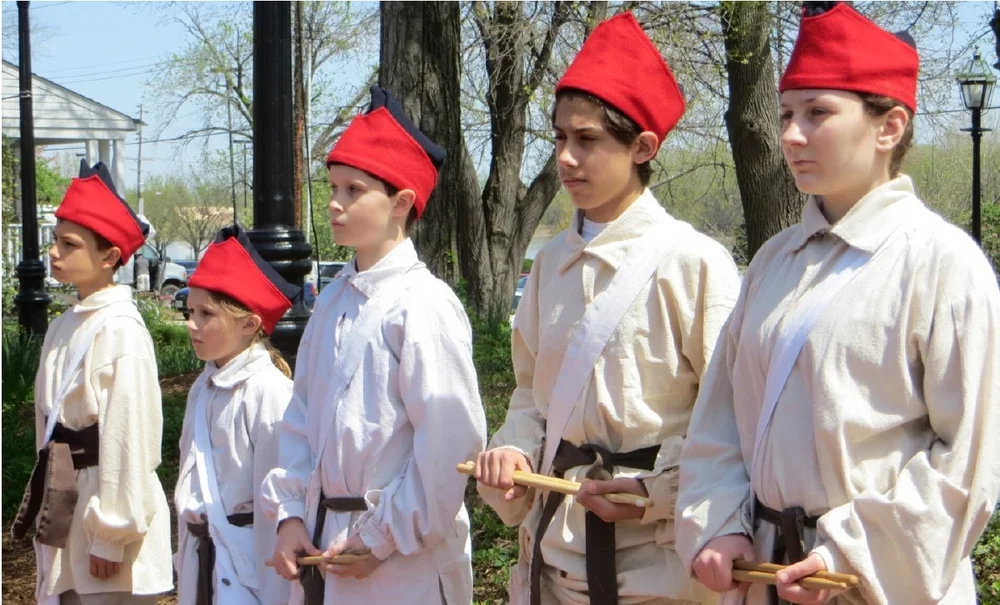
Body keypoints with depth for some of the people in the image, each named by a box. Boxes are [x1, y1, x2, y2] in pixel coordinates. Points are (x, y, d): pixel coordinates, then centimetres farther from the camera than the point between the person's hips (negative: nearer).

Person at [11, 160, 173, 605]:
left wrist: (111, 537, -16)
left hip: (107, 510, -8)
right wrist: (40, 506, 15)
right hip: (63, 512, 8)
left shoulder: (121, 333, -15)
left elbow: (128, 435, -17)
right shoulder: (64, 327, 10)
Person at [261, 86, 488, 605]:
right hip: (322, 543, 7)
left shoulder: (423, 305, -14)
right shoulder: (332, 302, 9)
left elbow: (451, 440, -19)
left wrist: (383, 540, -15)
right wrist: (290, 514, 2)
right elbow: (300, 419, 13)